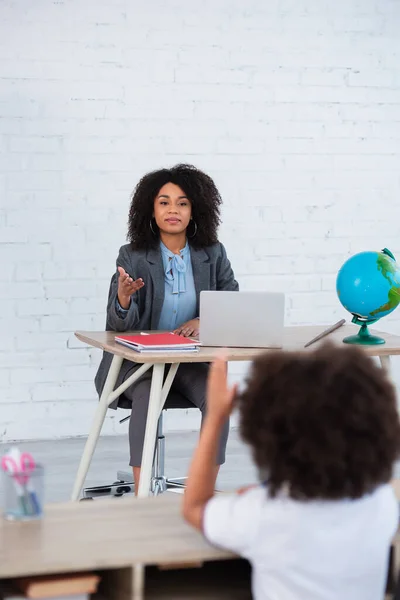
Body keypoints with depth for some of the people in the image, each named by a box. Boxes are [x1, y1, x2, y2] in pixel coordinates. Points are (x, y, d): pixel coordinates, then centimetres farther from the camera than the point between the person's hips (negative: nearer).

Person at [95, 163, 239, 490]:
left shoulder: (212, 254, 2)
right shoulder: (132, 257, -4)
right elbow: (119, 324, -10)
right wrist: (123, 298, -34)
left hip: (193, 358, 2)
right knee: (147, 397, -32)